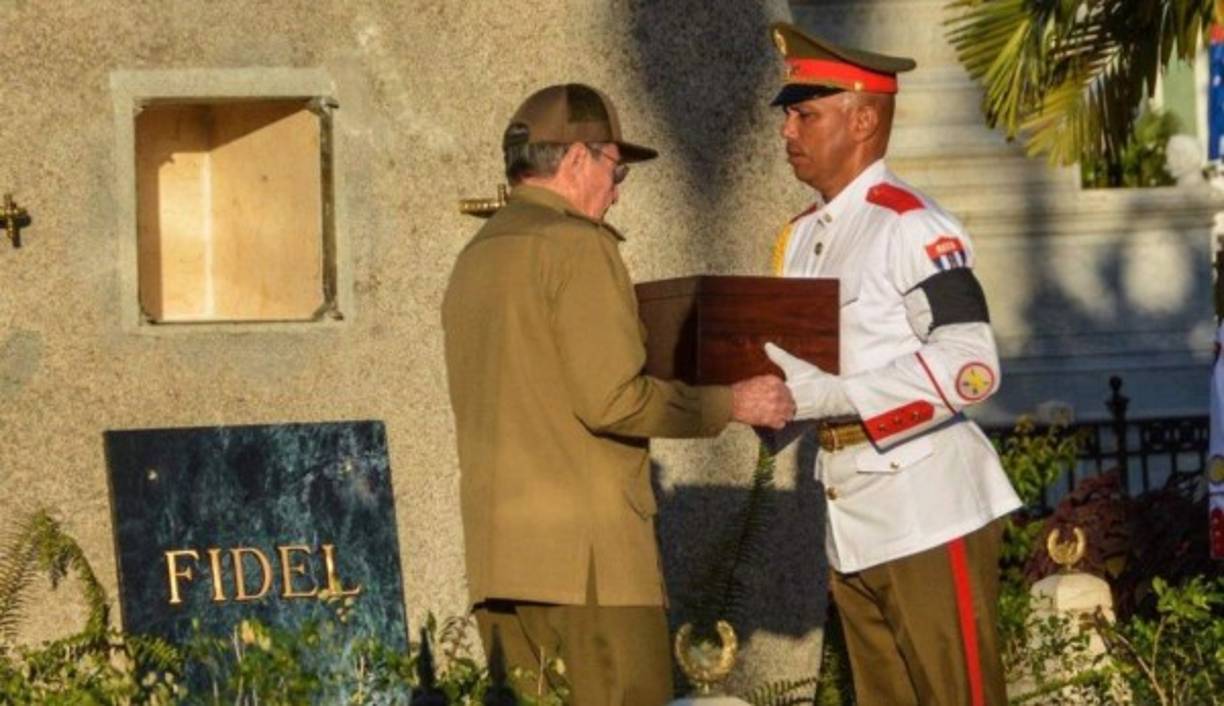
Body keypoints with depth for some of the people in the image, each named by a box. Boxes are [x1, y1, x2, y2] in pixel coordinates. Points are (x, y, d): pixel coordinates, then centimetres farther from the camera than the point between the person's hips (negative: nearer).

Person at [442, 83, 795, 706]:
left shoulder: (475, 258, 17)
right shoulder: (576, 245, -8)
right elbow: (612, 399, -16)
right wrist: (729, 404, -5)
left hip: (495, 551, 8)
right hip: (585, 548, -8)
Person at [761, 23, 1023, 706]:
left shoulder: (911, 226, -13)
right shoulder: (801, 238, 14)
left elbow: (971, 367, -21)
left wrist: (833, 395, -25)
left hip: (928, 511, -9)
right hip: (852, 521, 9)